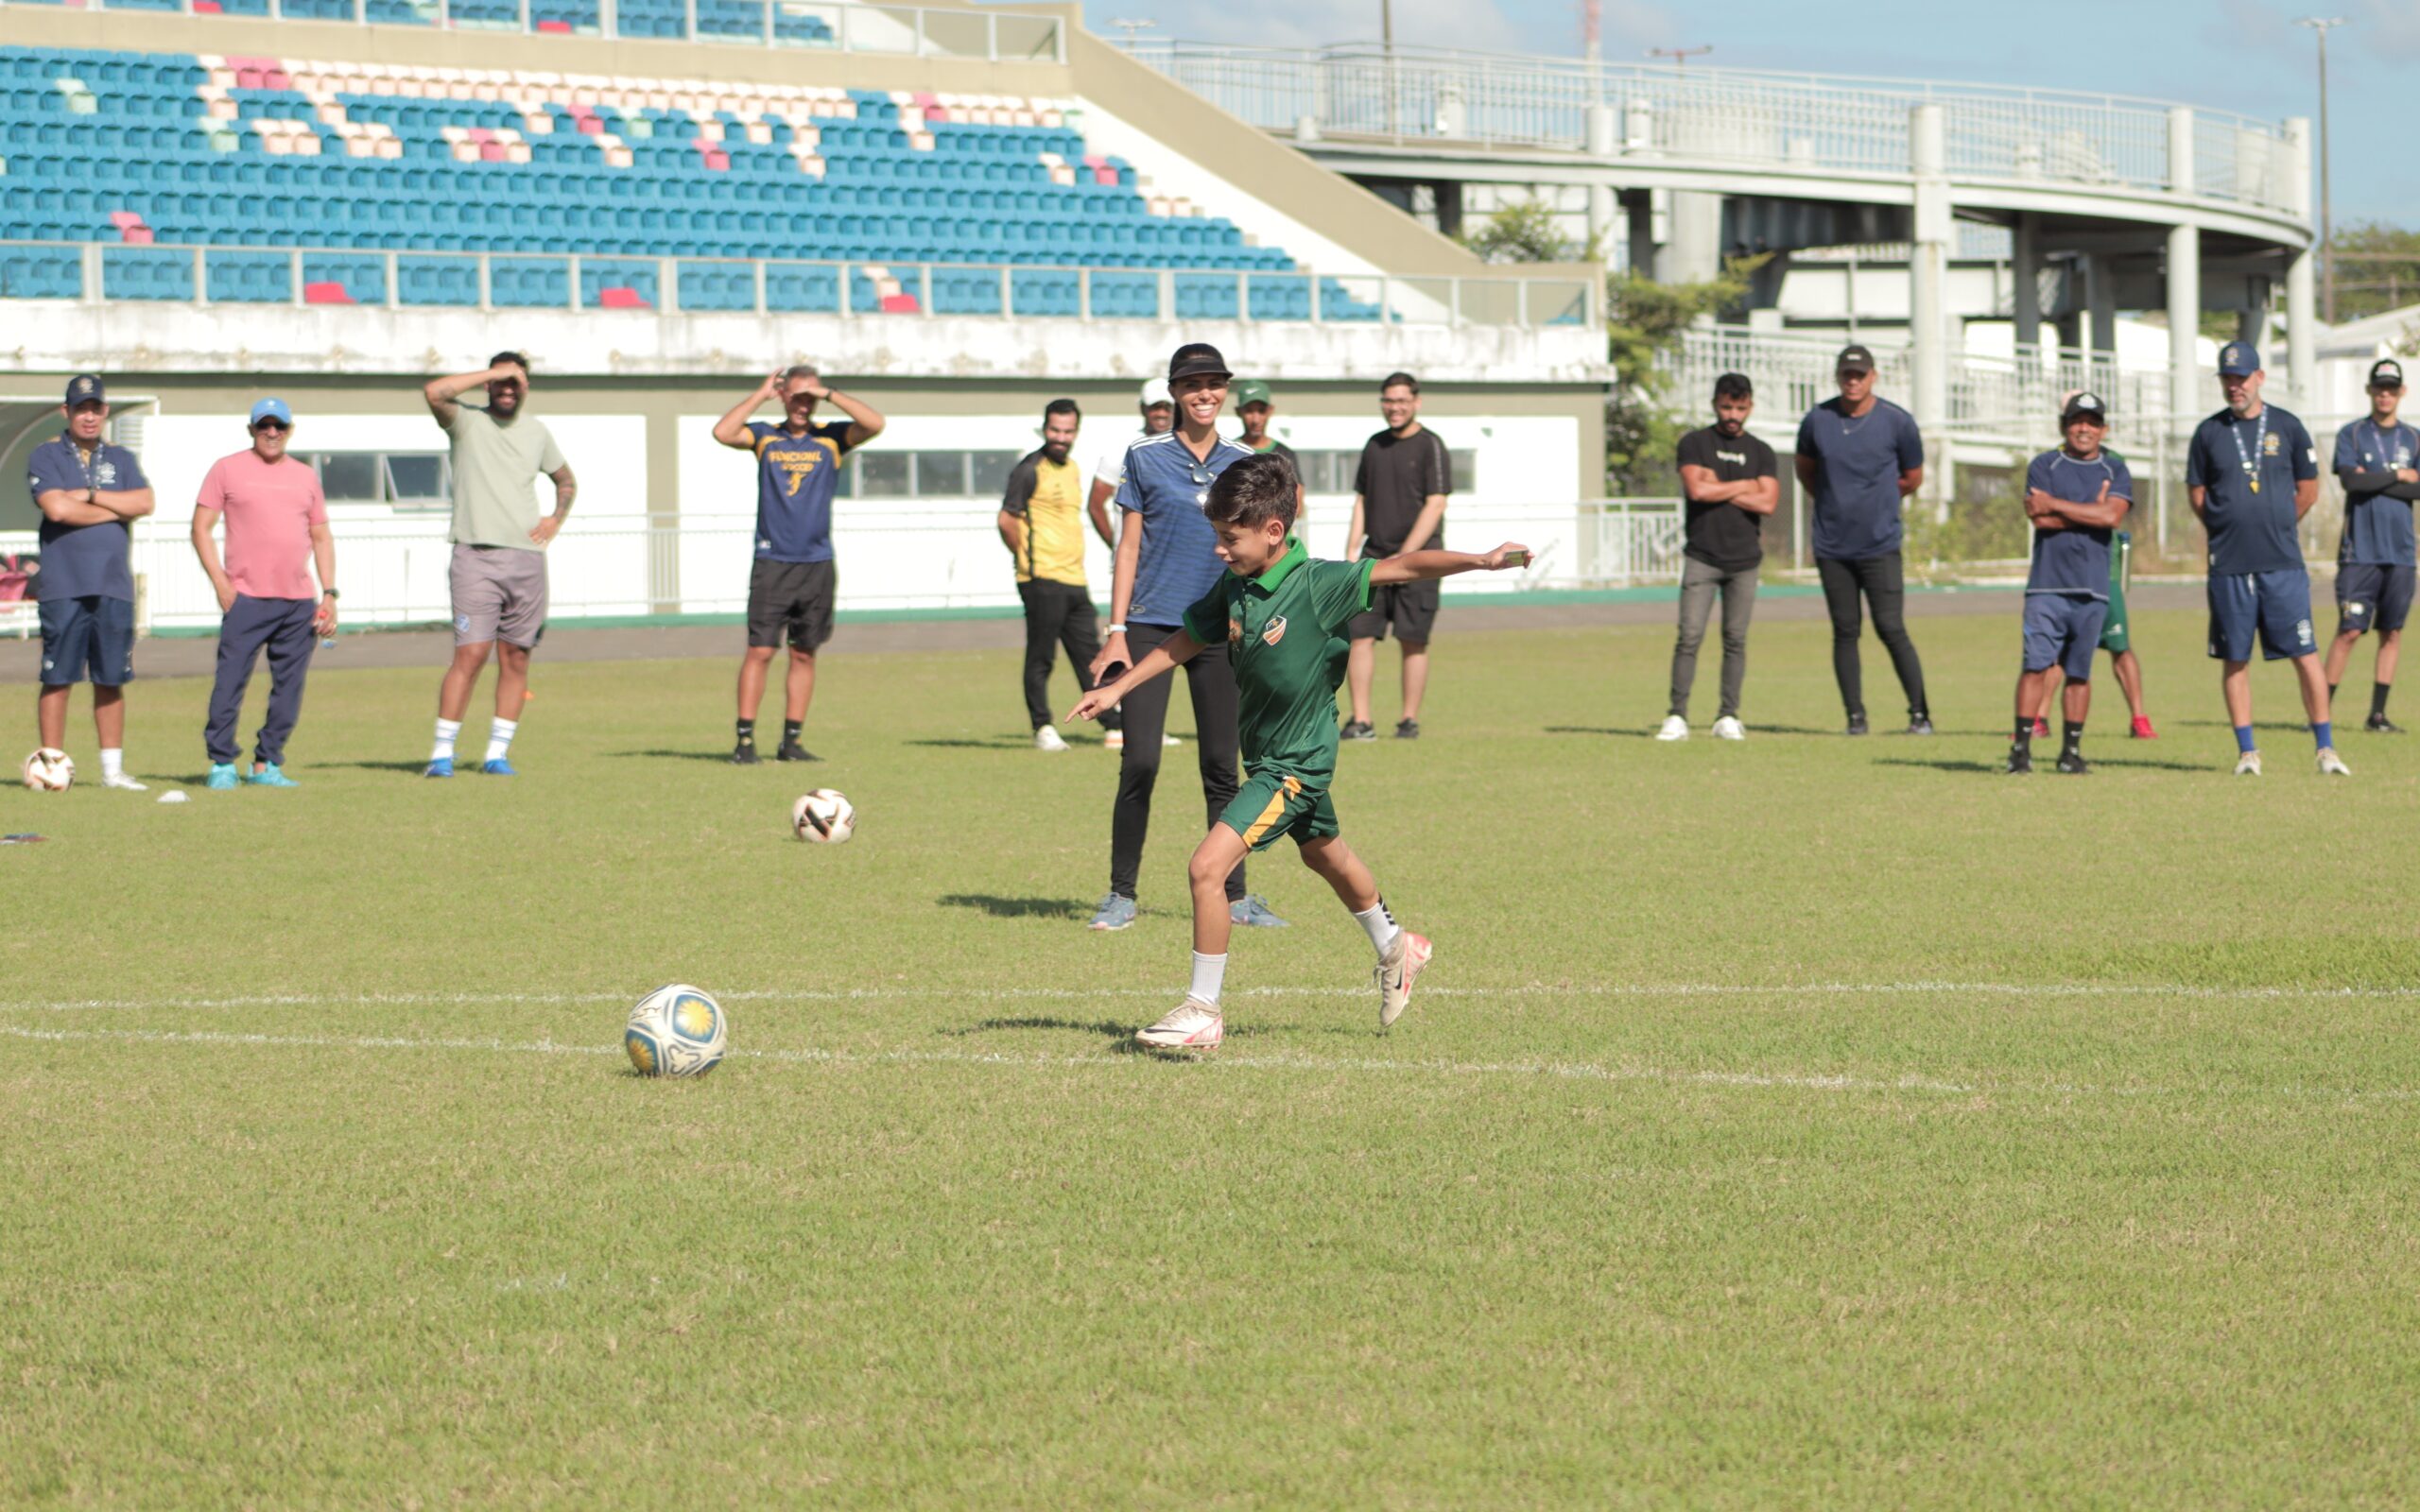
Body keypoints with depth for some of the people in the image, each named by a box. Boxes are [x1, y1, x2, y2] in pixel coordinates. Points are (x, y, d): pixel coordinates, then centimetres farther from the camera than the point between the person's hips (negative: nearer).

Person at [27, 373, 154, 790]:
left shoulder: (121, 459, 16)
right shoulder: (46, 457, 4)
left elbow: (144, 503, 0)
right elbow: (56, 508, -12)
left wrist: (90, 496, -7)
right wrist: (118, 508, -3)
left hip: (113, 584, 4)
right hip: (63, 585, -4)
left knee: (111, 679, 6)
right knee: (58, 678, -5)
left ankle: (112, 768, 10)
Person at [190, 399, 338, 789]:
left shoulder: (306, 476, 17)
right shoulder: (227, 470, 6)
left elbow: (321, 537, 19)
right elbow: (201, 528, 3)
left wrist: (329, 594, 9)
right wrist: (220, 582, -8)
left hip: (299, 603, 4)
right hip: (246, 597, -4)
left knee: (289, 687, 3)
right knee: (230, 681, -9)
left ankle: (266, 764, 10)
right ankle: (221, 764, -3)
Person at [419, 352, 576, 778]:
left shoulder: (536, 432, 15)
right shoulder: (466, 421, 2)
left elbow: (566, 480, 30)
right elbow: (434, 392, -20)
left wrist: (557, 519, 11)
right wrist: (492, 374, -14)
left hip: (527, 558, 4)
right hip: (476, 555, -4)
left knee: (516, 658, 3)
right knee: (470, 654, -12)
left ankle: (498, 753, 9)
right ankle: (442, 753, -7)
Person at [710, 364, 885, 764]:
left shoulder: (830, 438, 7)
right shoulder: (765, 436, 7)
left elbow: (874, 424, -8)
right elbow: (723, 432, -10)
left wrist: (829, 394, -9)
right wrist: (760, 394, -6)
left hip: (816, 564, 2)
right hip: (772, 563, -2)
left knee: (804, 655, 5)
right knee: (759, 651, -8)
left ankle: (791, 741, 10)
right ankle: (745, 740, -7)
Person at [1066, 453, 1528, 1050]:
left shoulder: (1317, 585, -24)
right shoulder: (1234, 588, -4)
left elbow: (1401, 568, -30)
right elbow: (1185, 642, 11)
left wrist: (1482, 560, -41)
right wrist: (1116, 689, 12)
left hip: (1298, 764, -9)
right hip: (1265, 752, 9)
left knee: (1208, 865, -17)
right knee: (1324, 854, 28)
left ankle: (1203, 1010, -6)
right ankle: (1395, 949, 52)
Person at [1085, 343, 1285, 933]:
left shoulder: (1242, 464, 8)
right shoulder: (1145, 458, 1)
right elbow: (1128, 546, 1)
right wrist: (1116, 631, -4)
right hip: (1151, 625, -3)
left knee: (1222, 767, 5)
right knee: (1139, 763, -7)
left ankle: (1233, 895, 12)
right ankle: (1122, 895, 2)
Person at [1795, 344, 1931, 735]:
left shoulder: (1897, 423, -4)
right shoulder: (1818, 420, 2)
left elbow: (1913, 479, 10)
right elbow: (1805, 469, 20)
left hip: (1880, 545, -2)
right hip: (1832, 546, 2)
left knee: (1891, 629, -7)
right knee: (1845, 632, 4)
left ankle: (1920, 713, 0)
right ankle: (1855, 715, 9)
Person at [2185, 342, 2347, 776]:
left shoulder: (2287, 427, 5)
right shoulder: (2209, 432, 6)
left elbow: (2308, 490, 12)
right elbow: (2196, 494, 12)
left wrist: (2276, 528, 11)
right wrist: (2228, 528, 6)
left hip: (2283, 563, -1)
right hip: (2229, 566, 1)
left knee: (2305, 655, -4)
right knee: (2234, 659, 3)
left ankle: (2326, 748, 2)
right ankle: (2247, 751, 10)